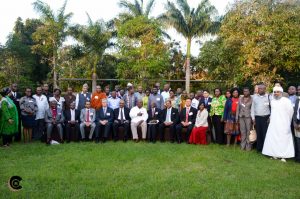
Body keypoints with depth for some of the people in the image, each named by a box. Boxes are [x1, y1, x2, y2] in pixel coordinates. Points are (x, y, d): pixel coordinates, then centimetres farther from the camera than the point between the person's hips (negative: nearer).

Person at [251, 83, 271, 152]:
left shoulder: (268, 97, -1)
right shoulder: (255, 97, 7)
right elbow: (252, 107, 9)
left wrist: (270, 117, -5)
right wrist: (253, 118, 5)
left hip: (266, 117, -3)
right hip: (257, 117, 3)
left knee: (265, 133, -2)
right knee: (258, 133, 8)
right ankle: (259, 148, 17)